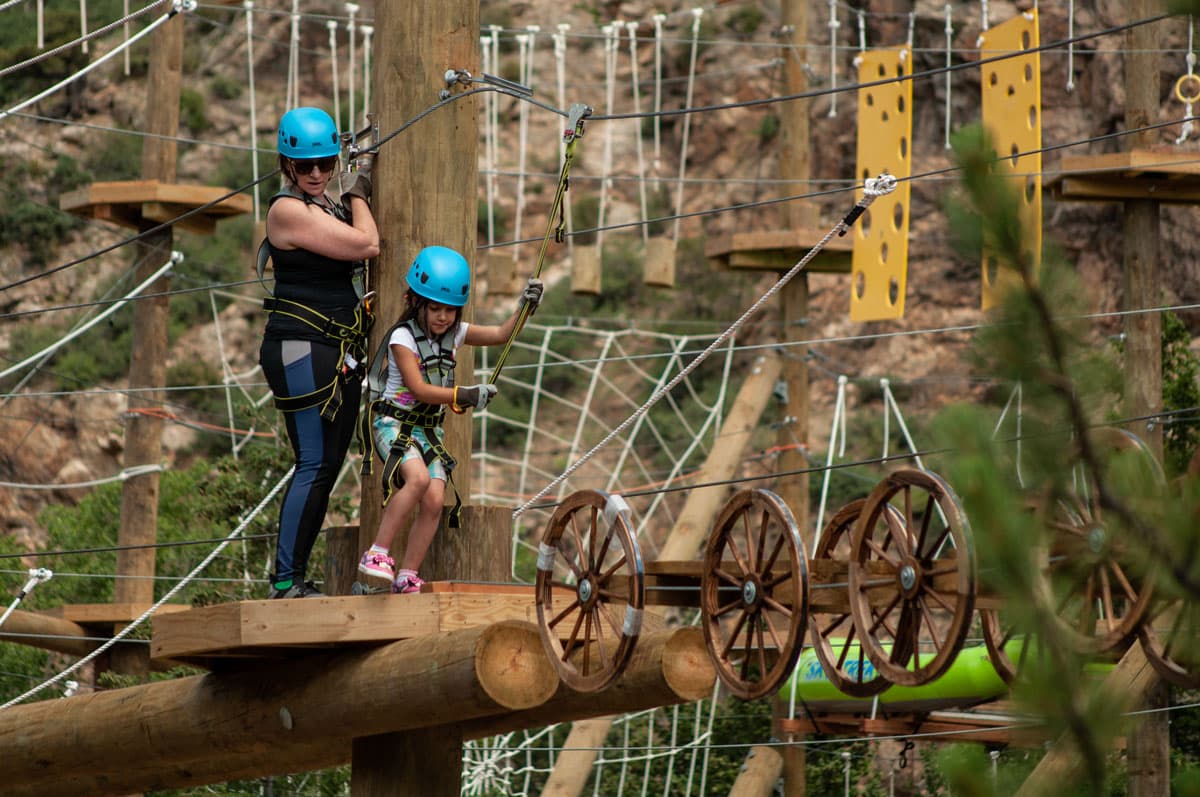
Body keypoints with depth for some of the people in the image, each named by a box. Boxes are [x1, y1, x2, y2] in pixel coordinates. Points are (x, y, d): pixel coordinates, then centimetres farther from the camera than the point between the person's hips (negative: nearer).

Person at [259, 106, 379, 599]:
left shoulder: (327, 203, 16)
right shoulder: (289, 209, -14)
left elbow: (367, 246, 32)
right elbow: (366, 244, -16)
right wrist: (357, 196, -1)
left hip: (340, 351, 10)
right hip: (301, 350, -10)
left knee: (329, 466, 8)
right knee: (315, 464, -13)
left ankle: (295, 578, 11)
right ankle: (284, 581, -11)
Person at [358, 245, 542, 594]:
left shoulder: (454, 333, 8)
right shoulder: (403, 337, -13)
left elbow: (500, 335, 10)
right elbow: (418, 388, -20)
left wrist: (524, 307, -5)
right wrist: (462, 396, -28)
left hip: (428, 430, 6)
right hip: (394, 422, -6)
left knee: (434, 501, -10)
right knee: (418, 478, -32)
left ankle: (406, 577, -1)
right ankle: (377, 553, -25)